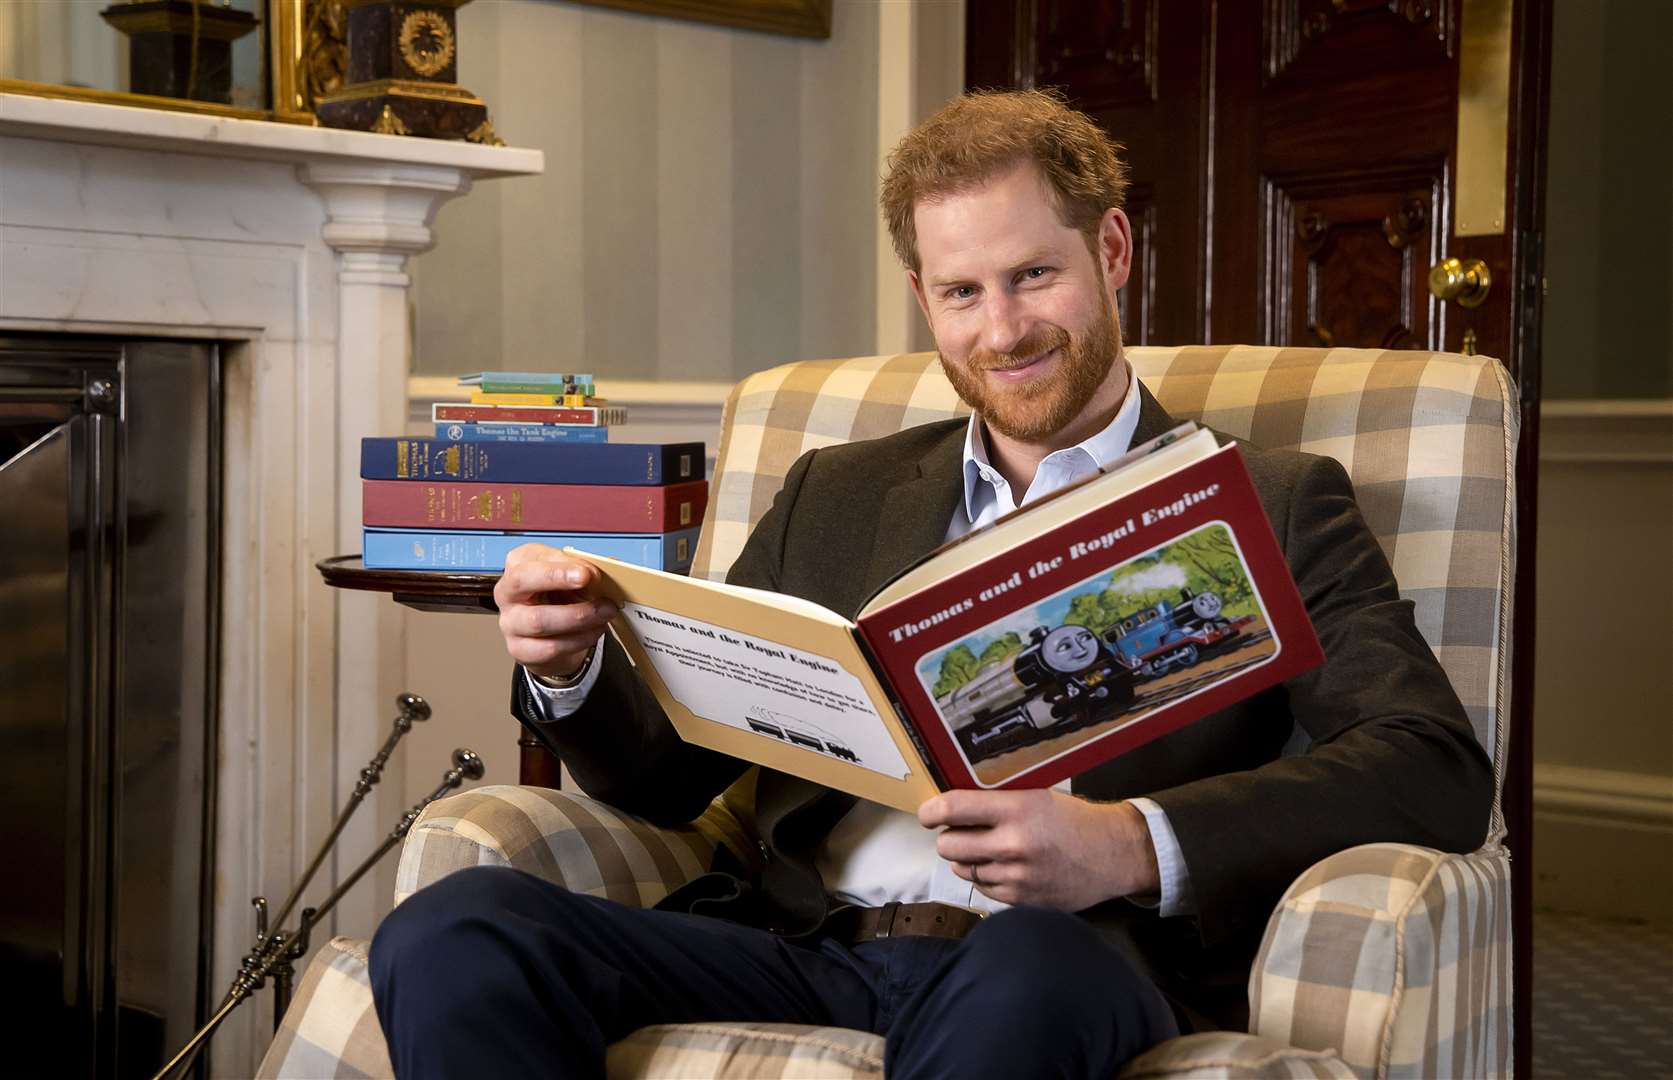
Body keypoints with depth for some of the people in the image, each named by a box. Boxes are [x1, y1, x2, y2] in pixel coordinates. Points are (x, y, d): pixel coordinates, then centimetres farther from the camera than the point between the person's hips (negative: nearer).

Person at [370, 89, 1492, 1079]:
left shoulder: (1272, 507, 11)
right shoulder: (837, 497, 23)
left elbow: (1441, 773, -3)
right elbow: (671, 773, 21)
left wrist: (1134, 844, -19)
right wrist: (572, 668, -2)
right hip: (799, 947, 4)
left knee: (1026, 971, -40)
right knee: (452, 936, -23)